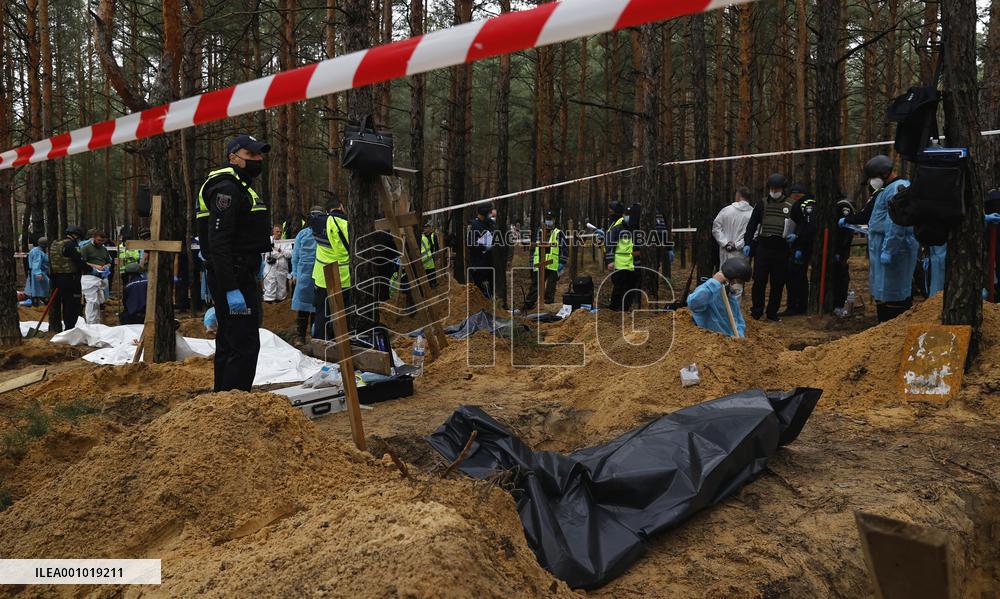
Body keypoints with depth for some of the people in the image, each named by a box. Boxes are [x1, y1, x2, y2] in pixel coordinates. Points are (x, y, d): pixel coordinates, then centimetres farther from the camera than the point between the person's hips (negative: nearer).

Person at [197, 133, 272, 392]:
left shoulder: (241, 187, 21)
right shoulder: (227, 188, -13)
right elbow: (218, 242, -23)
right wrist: (232, 290, -27)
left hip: (241, 276, 11)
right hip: (233, 279, -11)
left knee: (228, 345, 17)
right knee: (245, 346, -12)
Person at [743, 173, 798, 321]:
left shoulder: (790, 206, 6)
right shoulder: (762, 204, 6)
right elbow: (751, 225, 8)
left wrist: (794, 236, -7)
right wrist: (747, 244, 0)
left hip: (781, 250, 1)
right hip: (763, 248, -1)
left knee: (778, 283, 5)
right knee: (759, 281, -2)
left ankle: (772, 312, 16)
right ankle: (756, 311, 10)